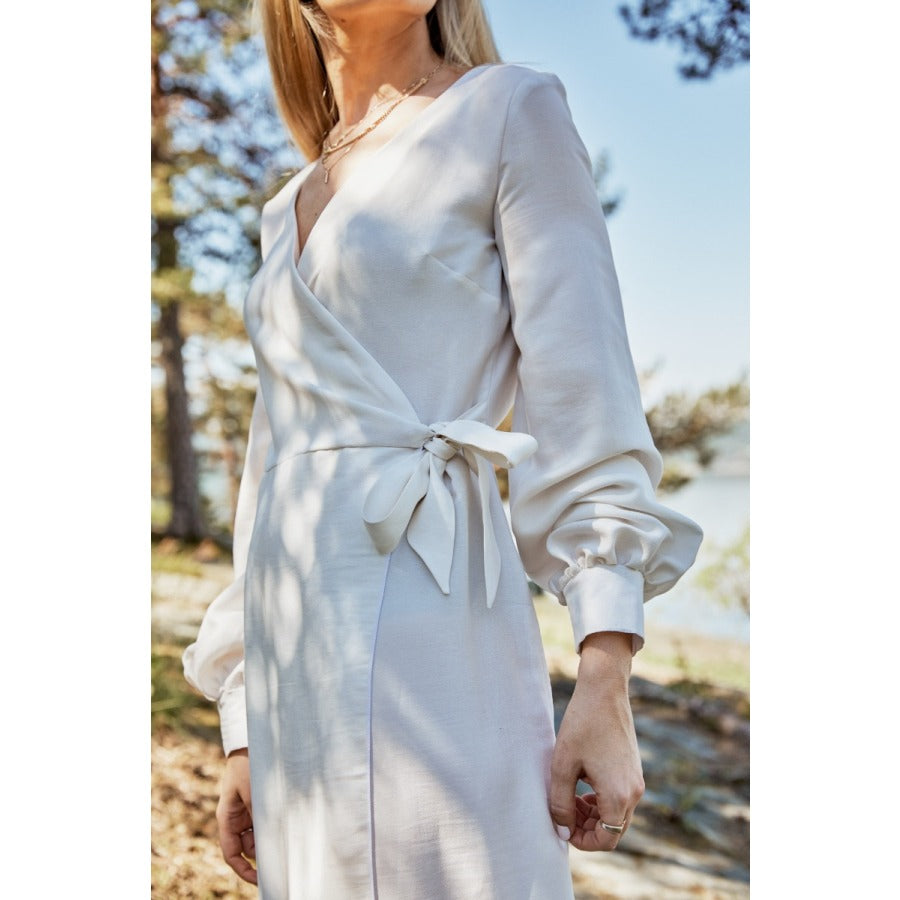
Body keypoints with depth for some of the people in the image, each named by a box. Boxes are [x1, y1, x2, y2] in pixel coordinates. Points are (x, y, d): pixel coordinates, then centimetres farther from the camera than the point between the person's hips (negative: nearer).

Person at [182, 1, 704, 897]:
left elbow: (581, 399, -5)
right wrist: (244, 731, 16)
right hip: (296, 673, 6)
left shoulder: (511, 111, 3)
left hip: (425, 646, -6)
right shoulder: (289, 207, 20)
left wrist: (605, 680, -14)